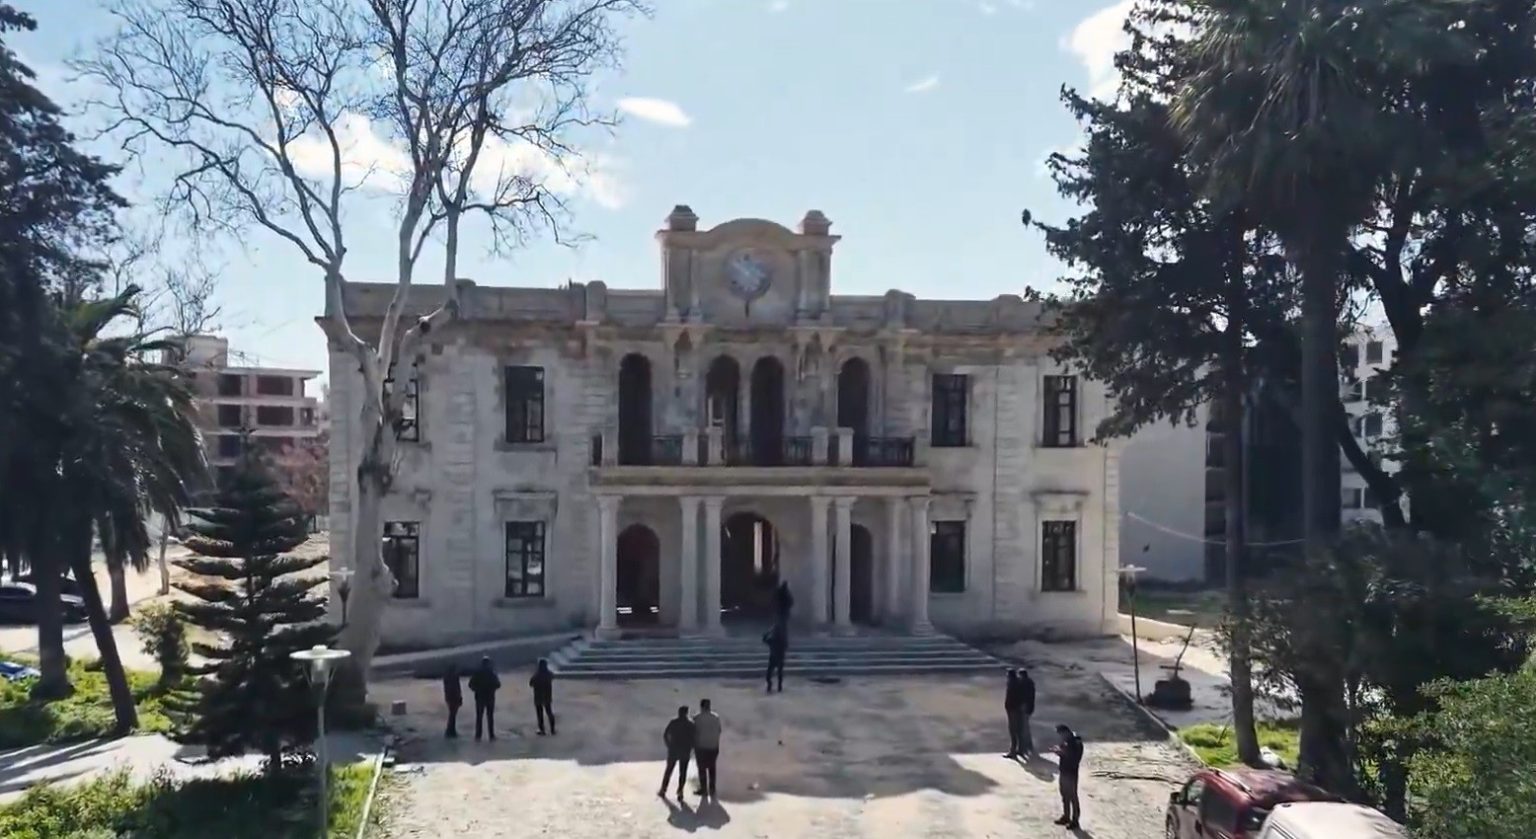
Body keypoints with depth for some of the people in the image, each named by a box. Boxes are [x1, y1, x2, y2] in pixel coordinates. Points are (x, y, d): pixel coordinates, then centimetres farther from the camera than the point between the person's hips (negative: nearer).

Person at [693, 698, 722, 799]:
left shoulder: (697, 718, -12)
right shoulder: (716, 717, 0)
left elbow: (694, 732, -11)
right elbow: (719, 731, 4)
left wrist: (693, 745, 1)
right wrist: (717, 745, 14)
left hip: (701, 746, -4)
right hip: (713, 746, 4)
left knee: (702, 768, 7)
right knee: (712, 768, 14)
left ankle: (704, 789, 9)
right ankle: (712, 789, 18)